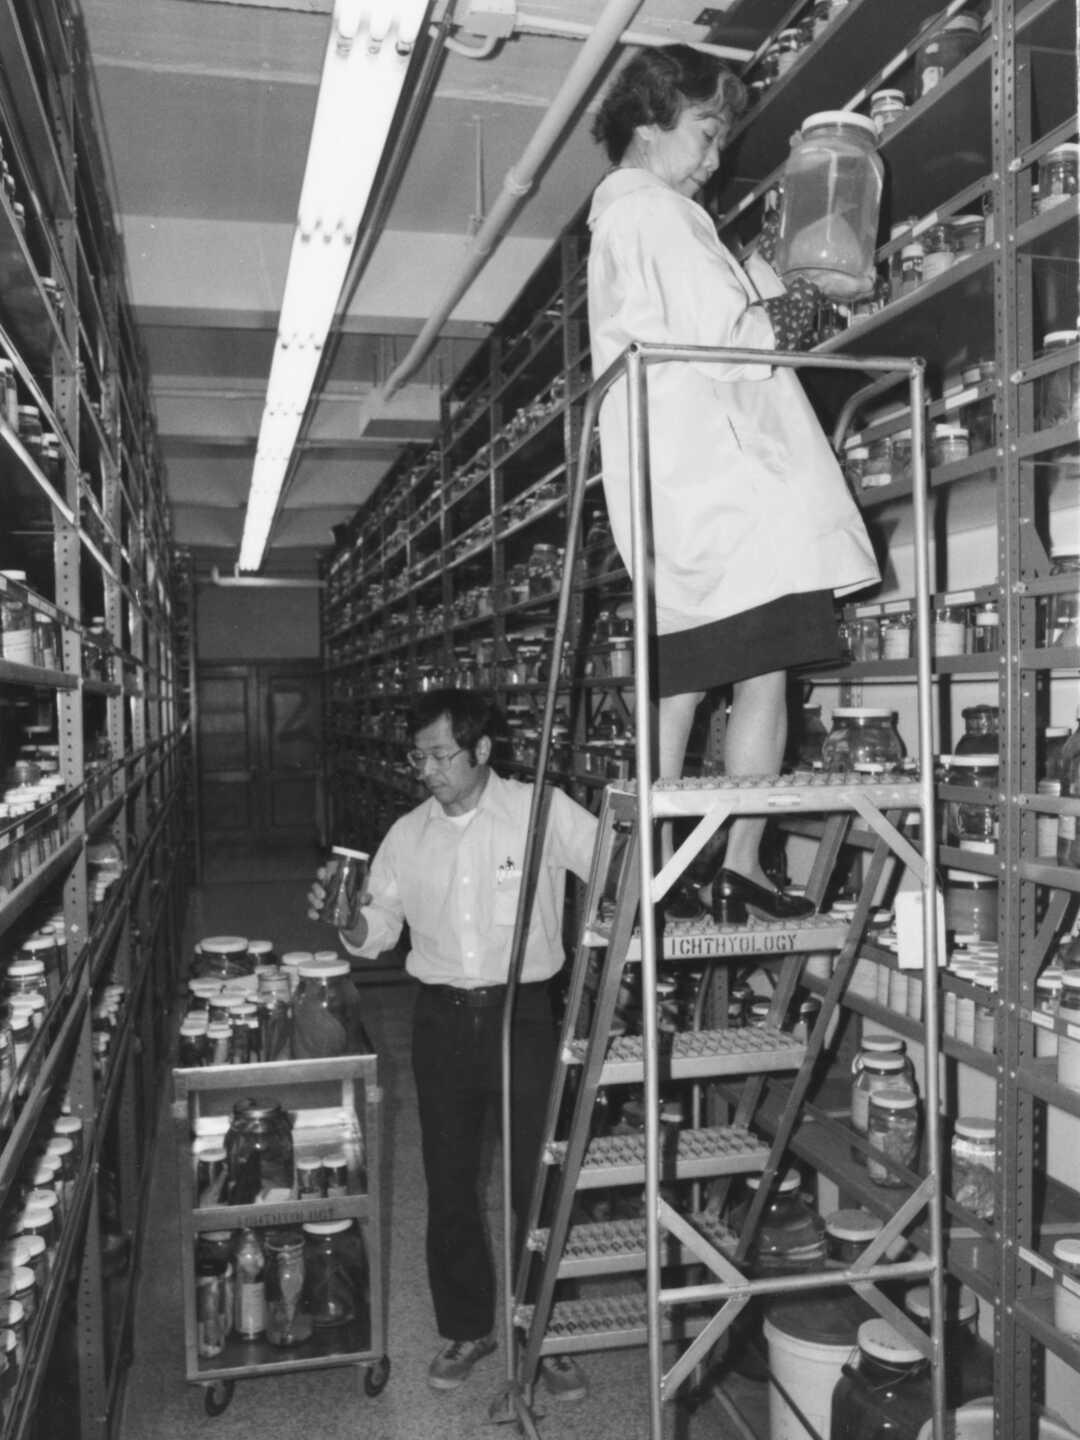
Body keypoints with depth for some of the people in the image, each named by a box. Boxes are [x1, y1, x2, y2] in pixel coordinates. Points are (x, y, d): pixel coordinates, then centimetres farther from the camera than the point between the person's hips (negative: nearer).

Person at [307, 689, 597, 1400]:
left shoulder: (544, 811, -9)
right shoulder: (408, 834, 4)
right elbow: (377, 933, 8)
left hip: (523, 1013, -3)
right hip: (442, 1018, 4)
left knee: (540, 1178, 6)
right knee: (449, 1183, 13)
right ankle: (468, 1327, 33)